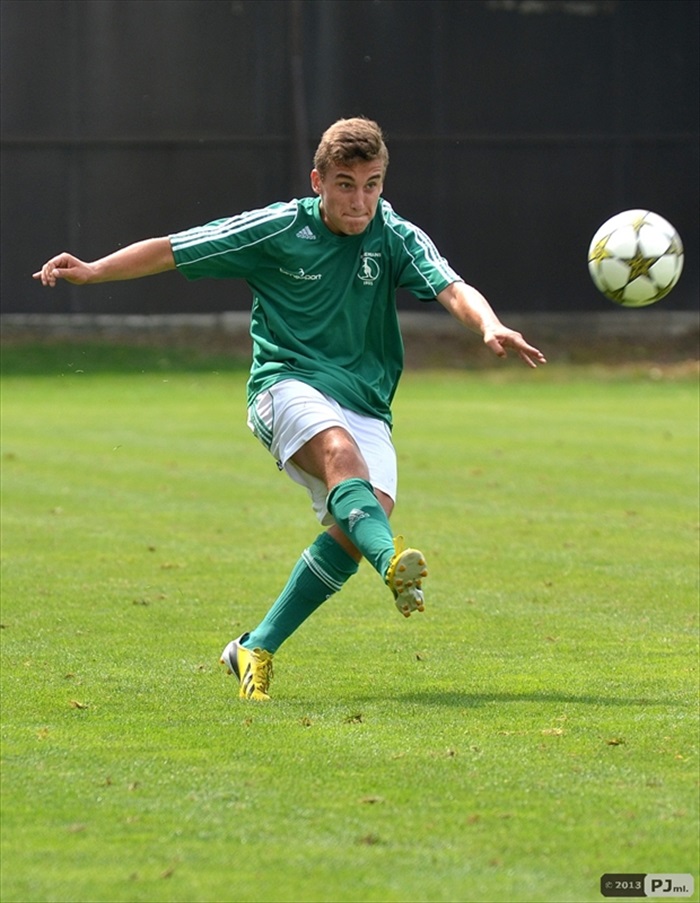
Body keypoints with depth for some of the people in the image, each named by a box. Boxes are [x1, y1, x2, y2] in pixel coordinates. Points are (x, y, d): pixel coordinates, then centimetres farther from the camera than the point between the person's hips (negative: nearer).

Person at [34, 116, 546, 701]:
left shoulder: (396, 238, 1)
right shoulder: (279, 229, -2)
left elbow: (453, 289, -15)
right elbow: (171, 251, 5)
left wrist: (490, 327, -36)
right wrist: (92, 271, -1)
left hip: (365, 405, 3)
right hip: (288, 384, -3)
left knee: (369, 514, -21)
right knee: (341, 454, -36)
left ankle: (256, 650, -8)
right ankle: (392, 562, -66)